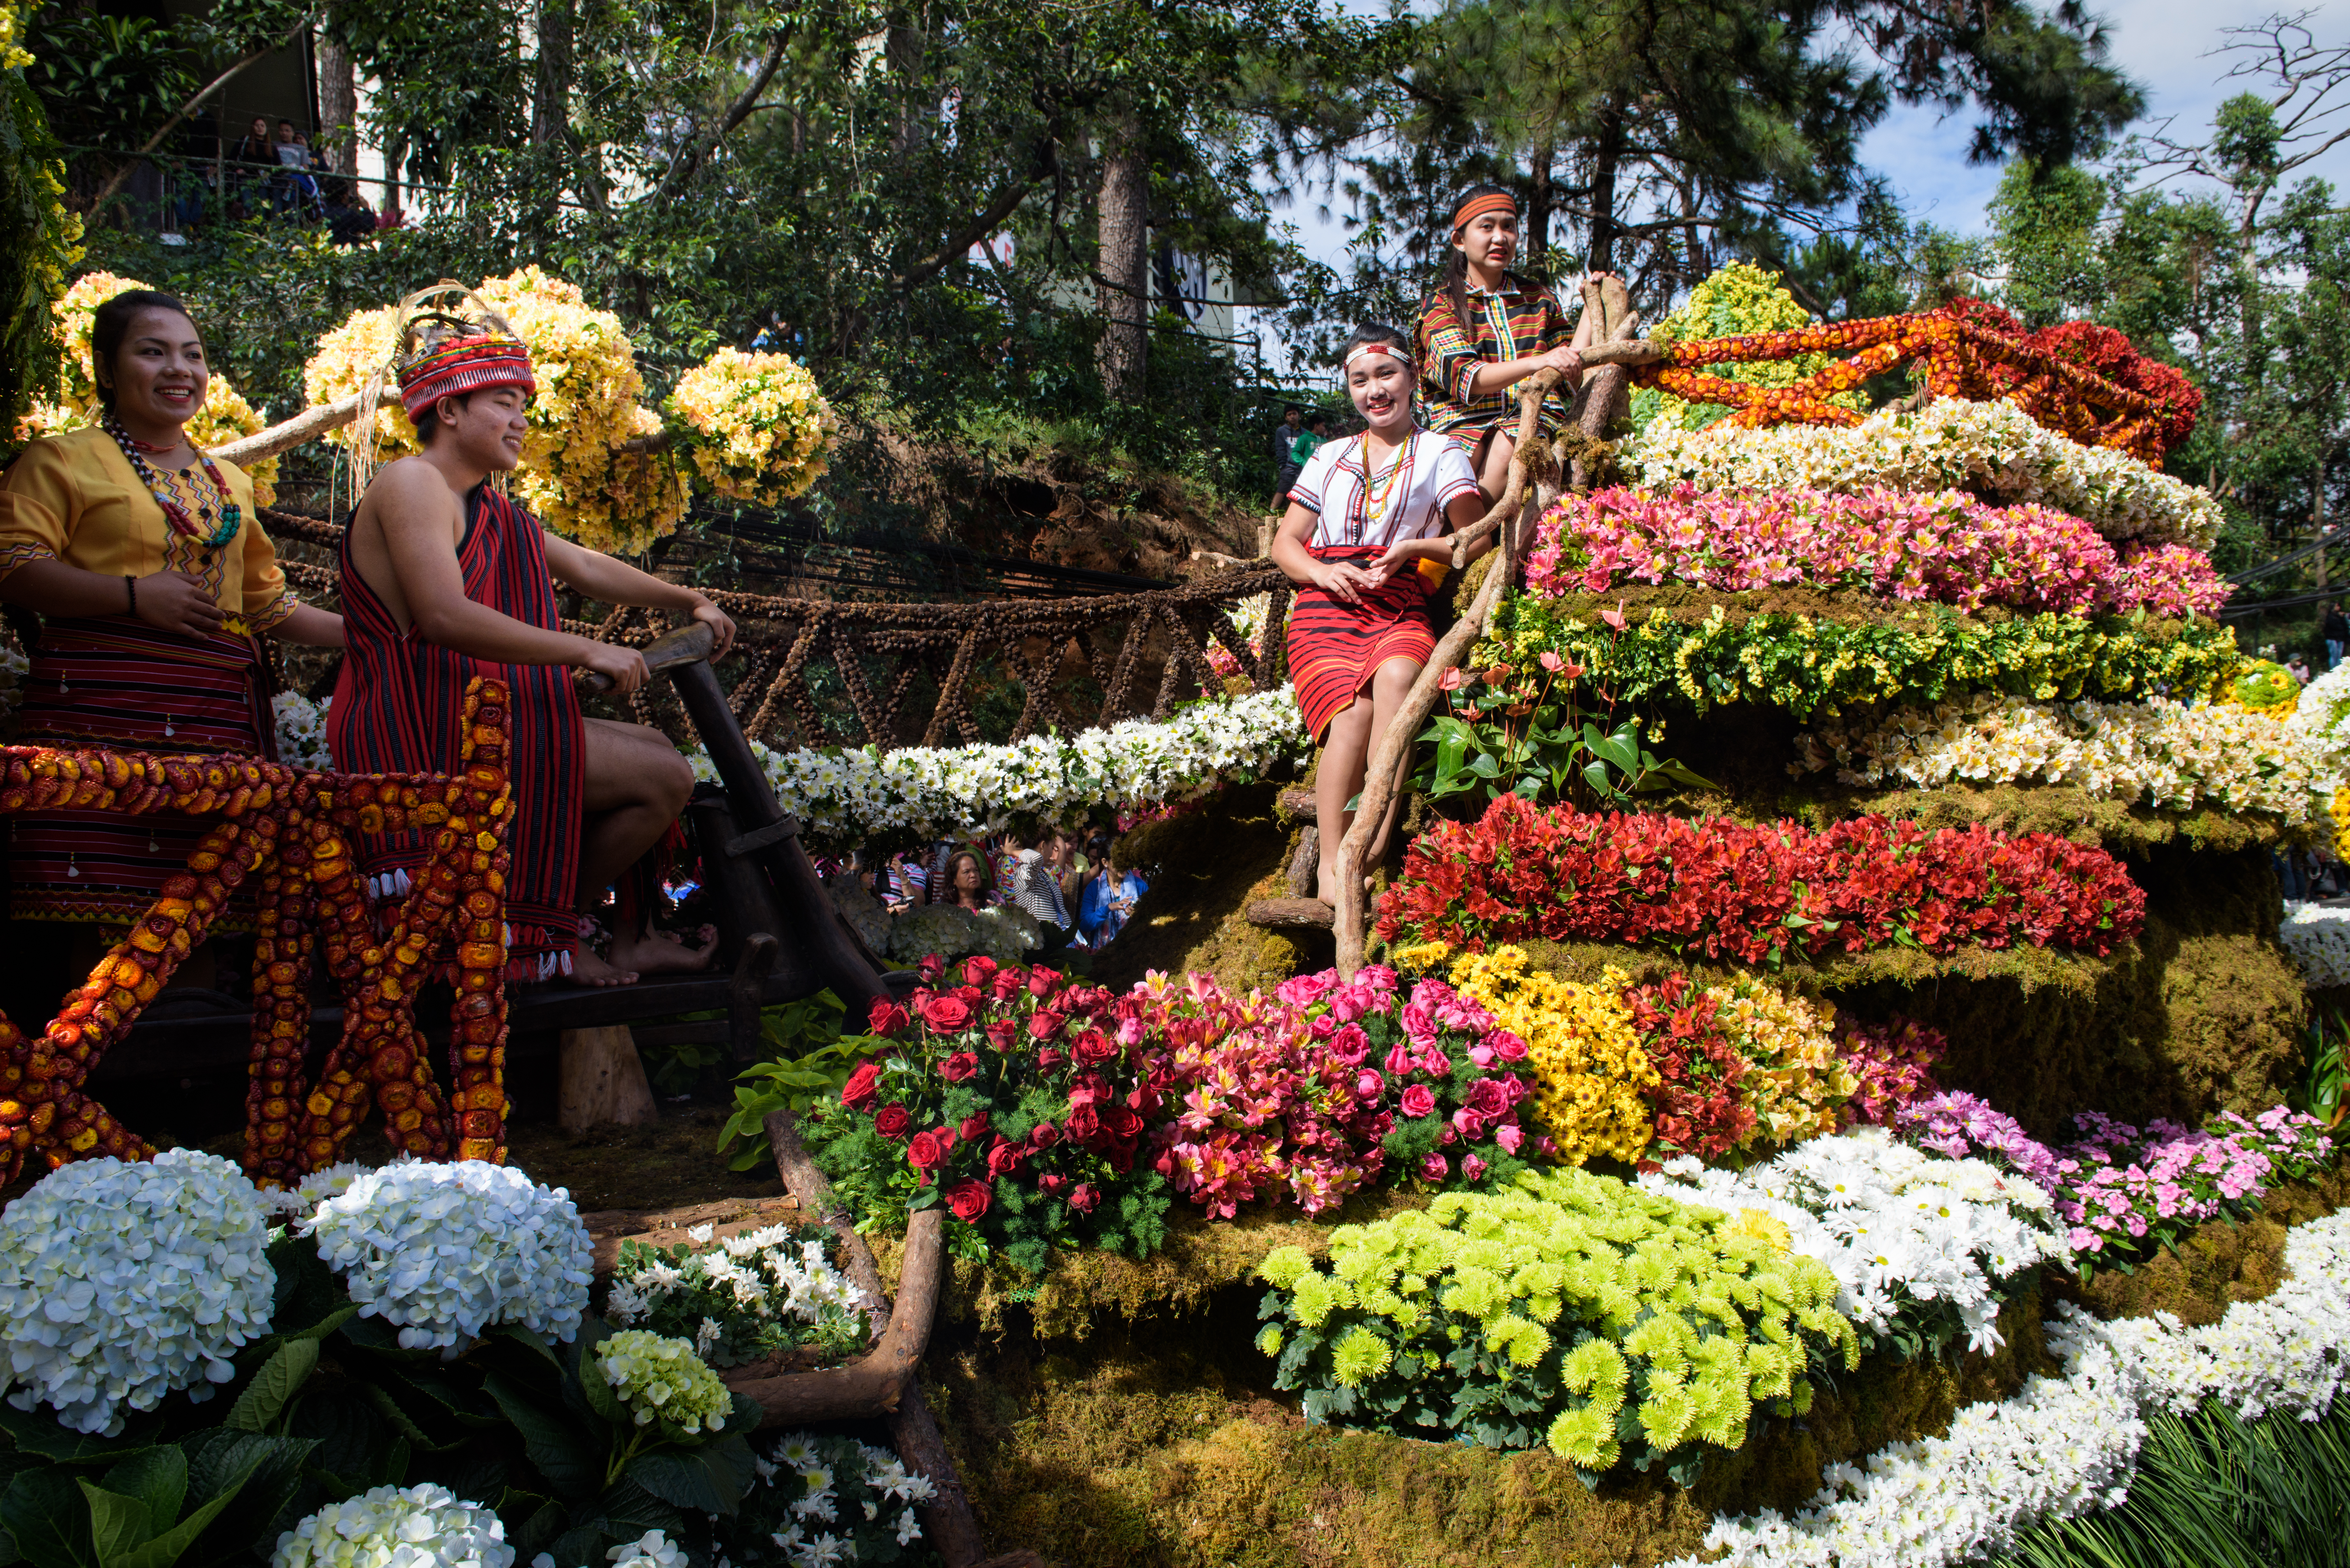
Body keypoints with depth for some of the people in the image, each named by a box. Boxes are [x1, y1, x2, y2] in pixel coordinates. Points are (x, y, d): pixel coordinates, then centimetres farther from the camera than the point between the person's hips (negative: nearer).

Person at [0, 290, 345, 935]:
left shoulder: (231, 483, 24)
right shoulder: (65, 460, 7)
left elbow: (269, 606, 29)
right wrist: (135, 595, -14)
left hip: (217, 721, 5)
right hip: (102, 716, -5)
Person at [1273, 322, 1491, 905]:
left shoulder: (1440, 454, 17)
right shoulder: (1330, 458, 26)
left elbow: (1477, 541, 12)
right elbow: (1285, 541, 22)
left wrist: (1413, 549, -5)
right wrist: (1322, 571, -1)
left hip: (1401, 608, -1)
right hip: (1328, 609, 1)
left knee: (1397, 675, -38)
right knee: (1354, 709, -31)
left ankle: (1374, 846, -42)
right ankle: (1332, 872, -34)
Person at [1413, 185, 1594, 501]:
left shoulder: (1540, 299, 22)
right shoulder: (1440, 305, 10)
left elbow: (1573, 379, 16)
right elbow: (1464, 377, -8)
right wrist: (1537, 362, -23)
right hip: (1466, 424, -1)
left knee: (1506, 447, -35)